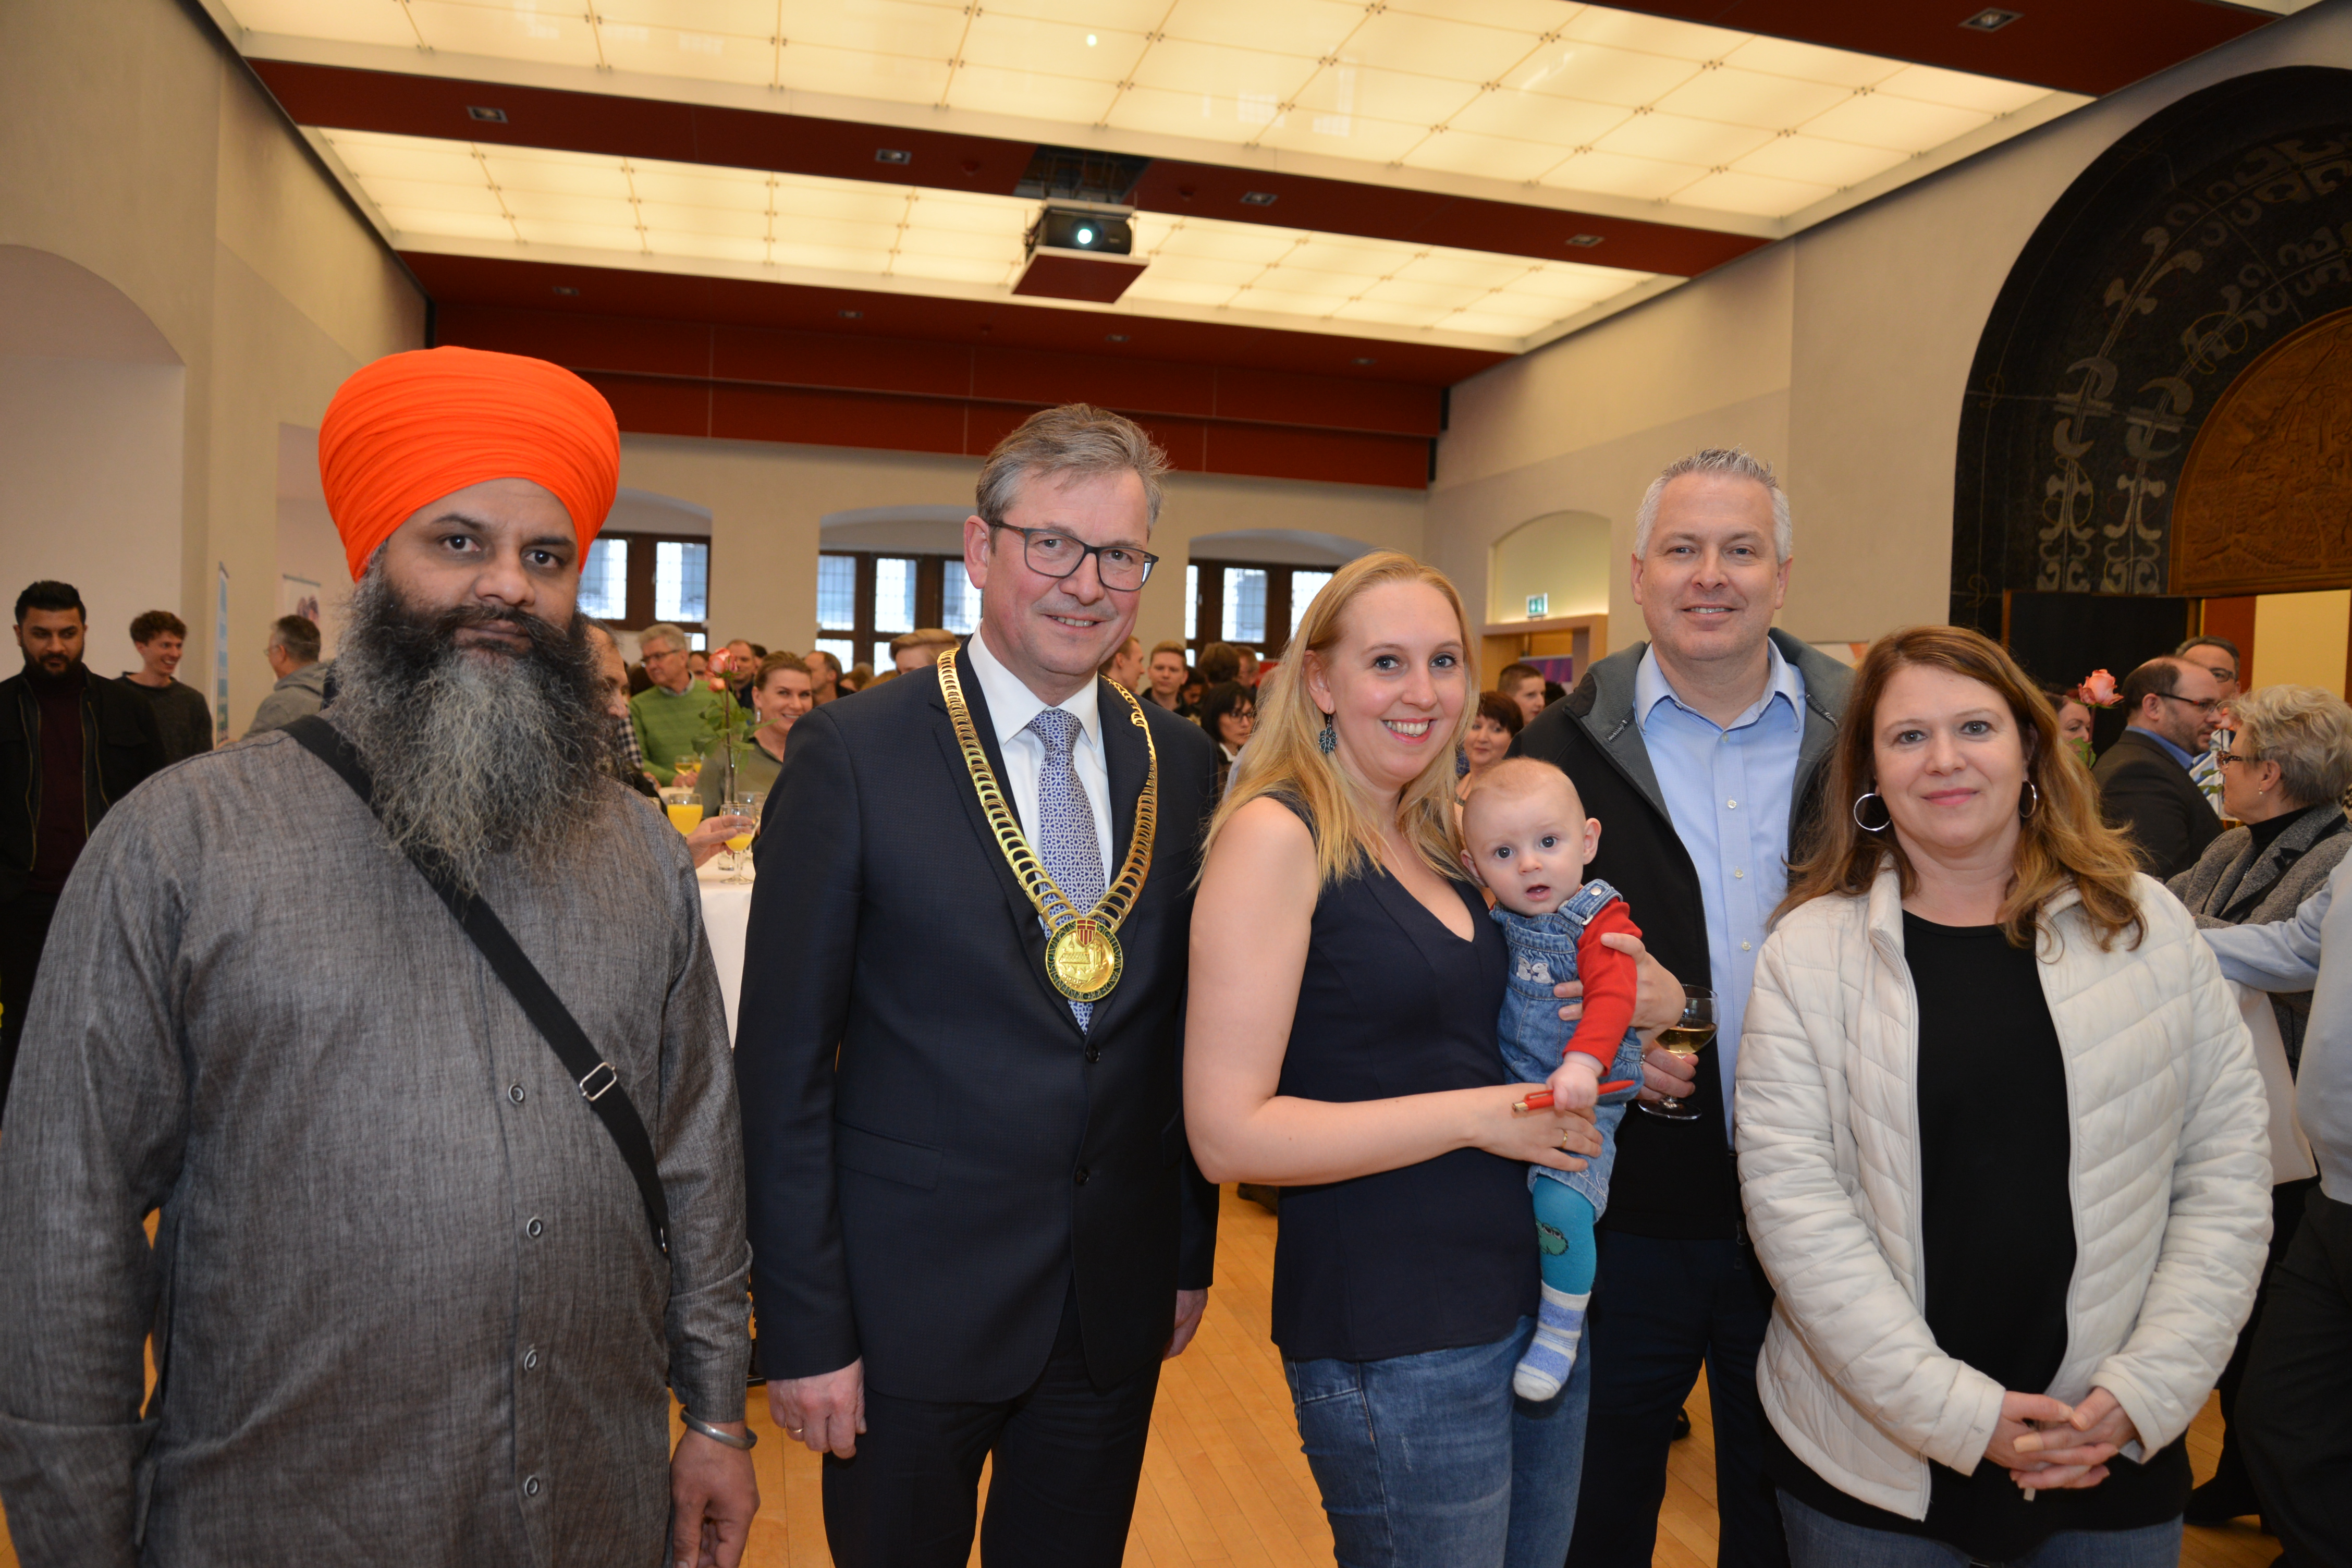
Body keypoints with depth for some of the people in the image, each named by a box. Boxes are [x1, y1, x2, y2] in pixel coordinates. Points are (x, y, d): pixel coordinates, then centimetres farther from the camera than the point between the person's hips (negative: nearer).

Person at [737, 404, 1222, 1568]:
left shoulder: (1183, 765, 1)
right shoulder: (852, 753, -12)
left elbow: (1188, 1025, 7)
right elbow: (783, 1057, -11)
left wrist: (1192, 1250, 9)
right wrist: (804, 1329, -11)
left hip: (1117, 1307, 4)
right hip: (909, 1305, -3)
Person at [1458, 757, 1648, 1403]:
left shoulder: (1601, 922, -9)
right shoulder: (1494, 925, 7)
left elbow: (1613, 997, -24)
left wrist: (1583, 1065, -39)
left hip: (1579, 1106, -6)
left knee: (1559, 1205, -24)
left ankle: (1561, 1331, 0)